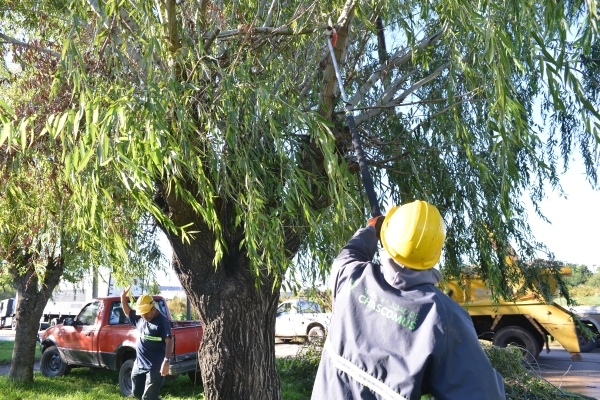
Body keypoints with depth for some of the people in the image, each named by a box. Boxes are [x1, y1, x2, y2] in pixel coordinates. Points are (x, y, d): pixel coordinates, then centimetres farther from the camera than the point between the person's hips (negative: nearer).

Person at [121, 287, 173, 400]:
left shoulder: (162, 322, -14)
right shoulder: (140, 319, 8)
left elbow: (169, 341, -22)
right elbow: (128, 312, 22)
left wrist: (166, 361, -33)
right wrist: (123, 298, 3)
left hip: (155, 367, -8)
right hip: (139, 365, 8)